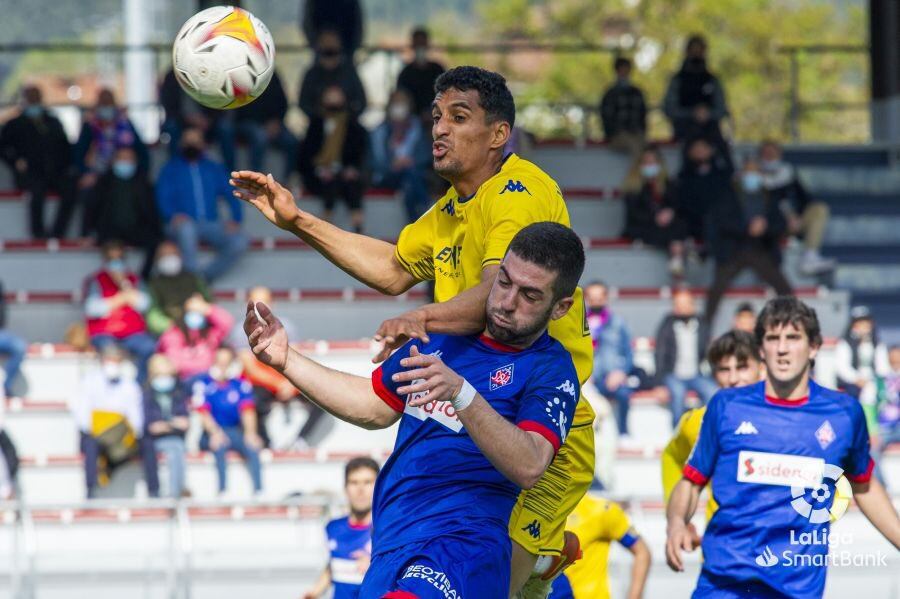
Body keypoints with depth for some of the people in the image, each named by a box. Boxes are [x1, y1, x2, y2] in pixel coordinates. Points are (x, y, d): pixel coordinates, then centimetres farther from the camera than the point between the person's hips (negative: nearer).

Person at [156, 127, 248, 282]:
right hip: (182, 223, -2)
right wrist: (173, 216, -18)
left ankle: (206, 276, -20)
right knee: (186, 228, -41)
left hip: (210, 224, 2)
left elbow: (232, 196, 15)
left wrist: (235, 219, -5)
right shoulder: (171, 169, 15)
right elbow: (163, 198, 4)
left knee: (239, 242, -27)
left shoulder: (214, 169, 22)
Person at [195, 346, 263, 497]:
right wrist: (215, 432, -27)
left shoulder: (241, 384, 8)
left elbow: (248, 410, -3)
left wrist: (250, 432, -22)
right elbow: (203, 412, -10)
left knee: (252, 445, -29)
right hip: (210, 433, -2)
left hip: (235, 432, 2)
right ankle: (223, 490, -40)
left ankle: (258, 490, -34)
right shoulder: (203, 384, 0)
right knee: (220, 444, -36)